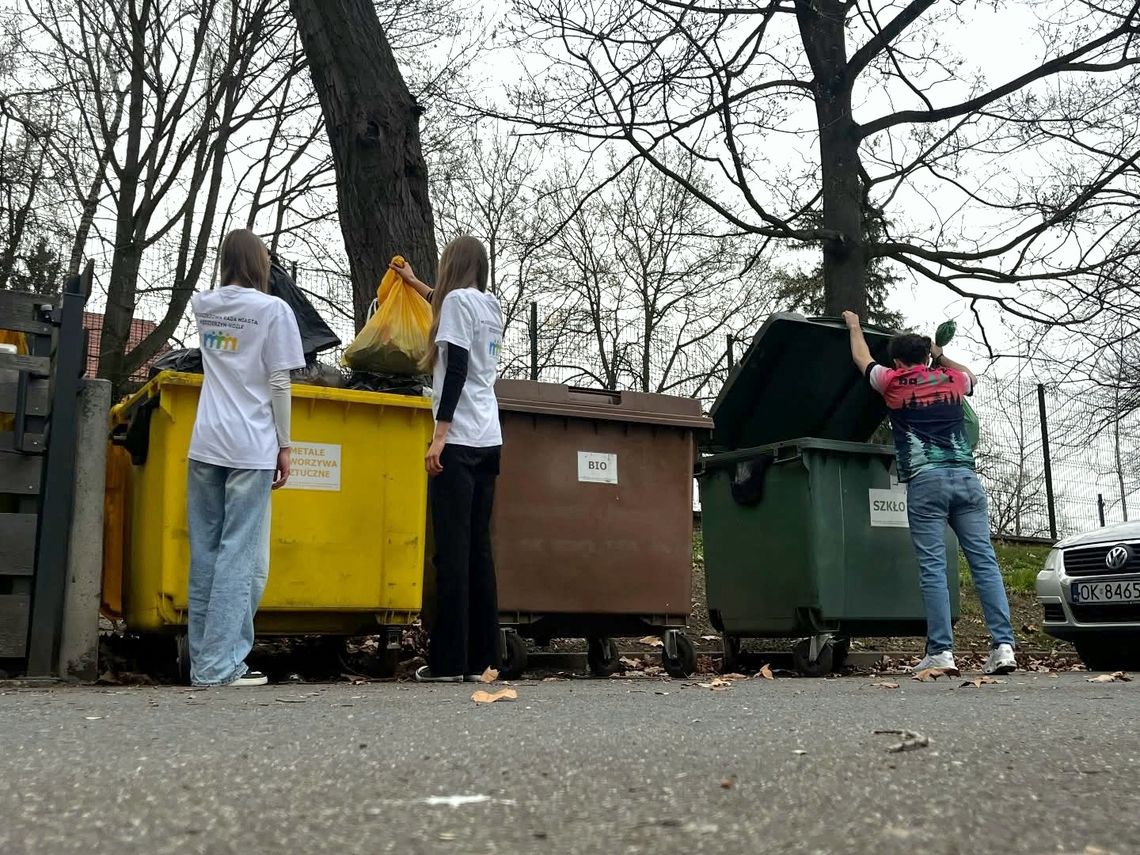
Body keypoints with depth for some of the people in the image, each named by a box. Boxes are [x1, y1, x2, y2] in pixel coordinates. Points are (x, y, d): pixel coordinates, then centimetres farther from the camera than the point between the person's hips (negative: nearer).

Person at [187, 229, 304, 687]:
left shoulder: (204, 306, 12)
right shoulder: (273, 309, -3)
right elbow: (279, 384, -6)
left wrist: (240, 252, 42)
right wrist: (284, 446, -1)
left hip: (205, 446, 6)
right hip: (250, 449, -5)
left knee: (205, 555, 8)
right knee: (240, 559, -4)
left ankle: (202, 660, 12)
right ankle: (218, 665, -6)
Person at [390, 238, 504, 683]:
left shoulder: (457, 300, -4)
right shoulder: (491, 306, 18)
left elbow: (456, 370, -14)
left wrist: (440, 436, -17)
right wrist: (417, 284, 55)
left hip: (460, 442, -8)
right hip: (488, 442, 8)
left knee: (452, 551, -8)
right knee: (478, 549, 7)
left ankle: (449, 661, -7)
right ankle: (482, 658, 8)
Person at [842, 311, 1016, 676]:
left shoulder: (893, 382, 12)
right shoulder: (951, 379, 20)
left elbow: (862, 359, 32)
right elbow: (971, 377, 46)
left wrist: (854, 325, 47)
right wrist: (941, 356, 48)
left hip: (925, 480, -3)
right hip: (965, 475, 3)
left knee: (933, 567, -5)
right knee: (984, 560, -1)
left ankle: (941, 651, -8)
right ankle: (1003, 645, -7)